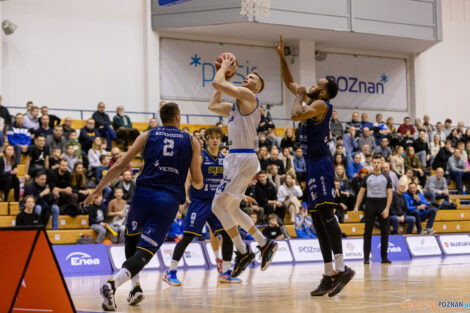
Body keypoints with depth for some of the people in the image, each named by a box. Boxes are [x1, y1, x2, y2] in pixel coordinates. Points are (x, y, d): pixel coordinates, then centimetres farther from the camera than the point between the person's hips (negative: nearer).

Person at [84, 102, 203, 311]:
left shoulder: (147, 136, 12)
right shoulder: (191, 141, 11)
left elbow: (119, 166, 7)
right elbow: (198, 182, 9)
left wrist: (99, 189, 15)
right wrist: (197, 185, 33)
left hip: (144, 194, 1)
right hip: (170, 200, -1)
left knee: (132, 238, 30)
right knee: (143, 254, -5)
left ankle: (135, 286, 20)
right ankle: (112, 284, -30)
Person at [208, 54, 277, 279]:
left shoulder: (247, 96, -7)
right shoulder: (237, 105, 21)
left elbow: (217, 83, -15)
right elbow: (213, 106, 30)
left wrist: (224, 67, 4)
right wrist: (224, 71, 28)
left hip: (243, 159, -10)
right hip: (236, 158, 10)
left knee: (219, 205, -11)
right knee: (231, 209, 15)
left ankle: (242, 252, -6)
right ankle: (265, 244, 20)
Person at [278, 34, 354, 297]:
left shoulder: (321, 104, -8)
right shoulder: (311, 103, 18)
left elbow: (296, 115, -23)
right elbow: (290, 83, 30)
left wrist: (300, 97, -4)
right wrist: (282, 57, 24)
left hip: (321, 166, -10)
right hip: (313, 167, 10)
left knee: (325, 213, -19)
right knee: (318, 220, 7)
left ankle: (342, 268, -25)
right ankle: (329, 275, 7)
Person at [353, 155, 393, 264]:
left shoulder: (386, 178, 5)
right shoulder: (367, 178, 9)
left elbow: (390, 194, 0)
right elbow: (361, 192, 9)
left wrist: (387, 208, -12)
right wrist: (357, 206, 0)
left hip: (382, 204, 0)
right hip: (370, 204, 0)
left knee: (385, 232, 1)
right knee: (368, 231, -3)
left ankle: (384, 257, 8)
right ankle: (366, 257, -2)